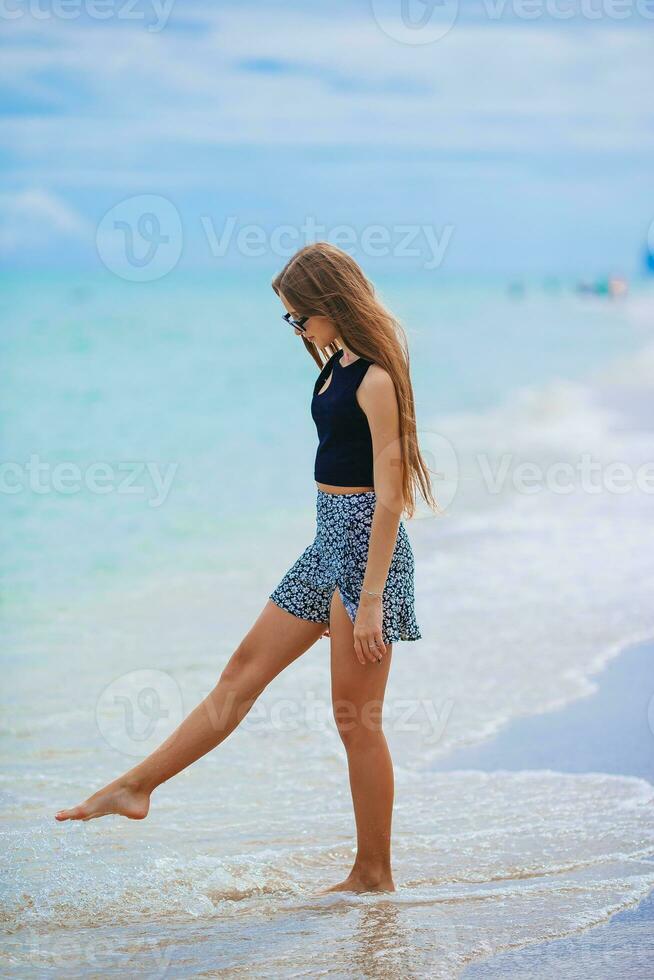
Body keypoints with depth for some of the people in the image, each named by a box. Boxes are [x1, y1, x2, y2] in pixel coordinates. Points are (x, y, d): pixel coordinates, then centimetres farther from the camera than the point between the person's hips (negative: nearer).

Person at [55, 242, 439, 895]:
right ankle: (135, 788, 16)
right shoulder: (336, 365, 10)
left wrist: (371, 597, -21)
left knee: (356, 718, -2)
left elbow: (389, 495, -20)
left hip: (366, 546, -9)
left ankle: (374, 875, 8)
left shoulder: (376, 378, -17)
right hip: (330, 542, 10)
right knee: (242, 673, 12)